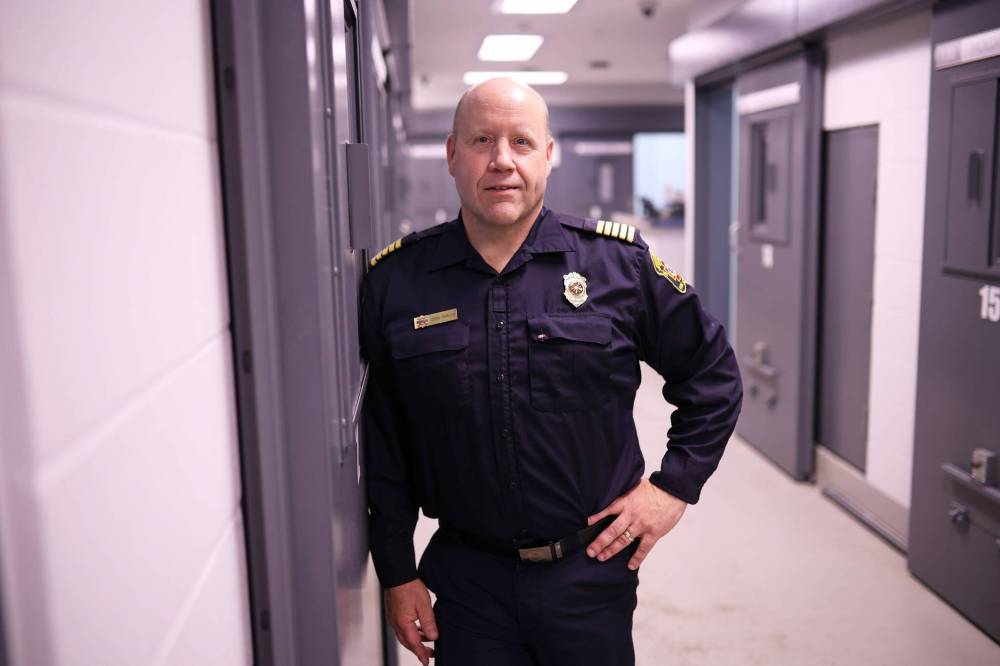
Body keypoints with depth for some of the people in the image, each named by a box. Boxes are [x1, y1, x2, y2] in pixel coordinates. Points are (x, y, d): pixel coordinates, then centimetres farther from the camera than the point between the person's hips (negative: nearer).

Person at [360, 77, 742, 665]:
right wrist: (397, 574, 3)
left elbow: (712, 373, 6)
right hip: (466, 578, 1)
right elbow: (381, 442, 1)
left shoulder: (620, 263, -7)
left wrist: (675, 485, -1)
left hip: (592, 571, 0)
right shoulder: (395, 280, -5)